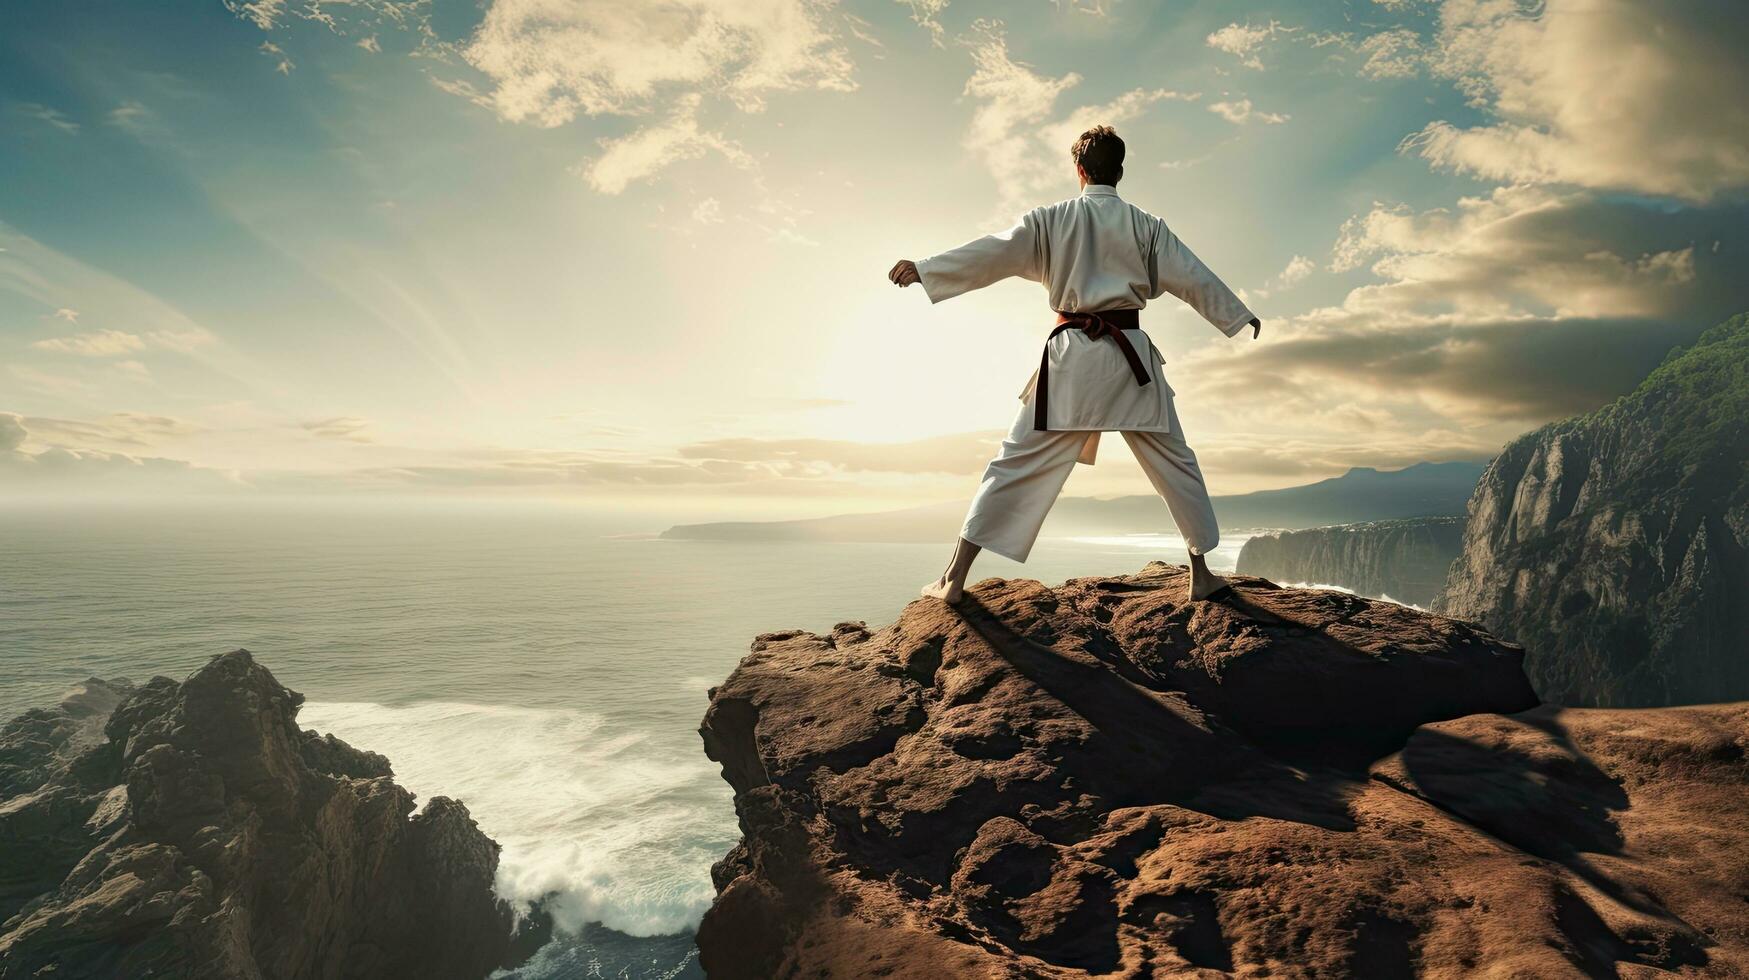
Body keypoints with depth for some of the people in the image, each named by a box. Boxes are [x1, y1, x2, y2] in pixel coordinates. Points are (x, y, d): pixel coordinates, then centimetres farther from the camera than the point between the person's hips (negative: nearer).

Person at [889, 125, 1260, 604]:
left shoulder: (1050, 219, 2)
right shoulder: (1145, 224, 6)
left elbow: (991, 253, 2)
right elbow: (1192, 276, 10)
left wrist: (923, 268, 11)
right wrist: (1240, 315, 23)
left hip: (1071, 353, -1)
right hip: (1130, 353, 1)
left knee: (1016, 464, 1)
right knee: (1174, 461, 15)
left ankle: (954, 578, -1)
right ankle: (1201, 574, 21)